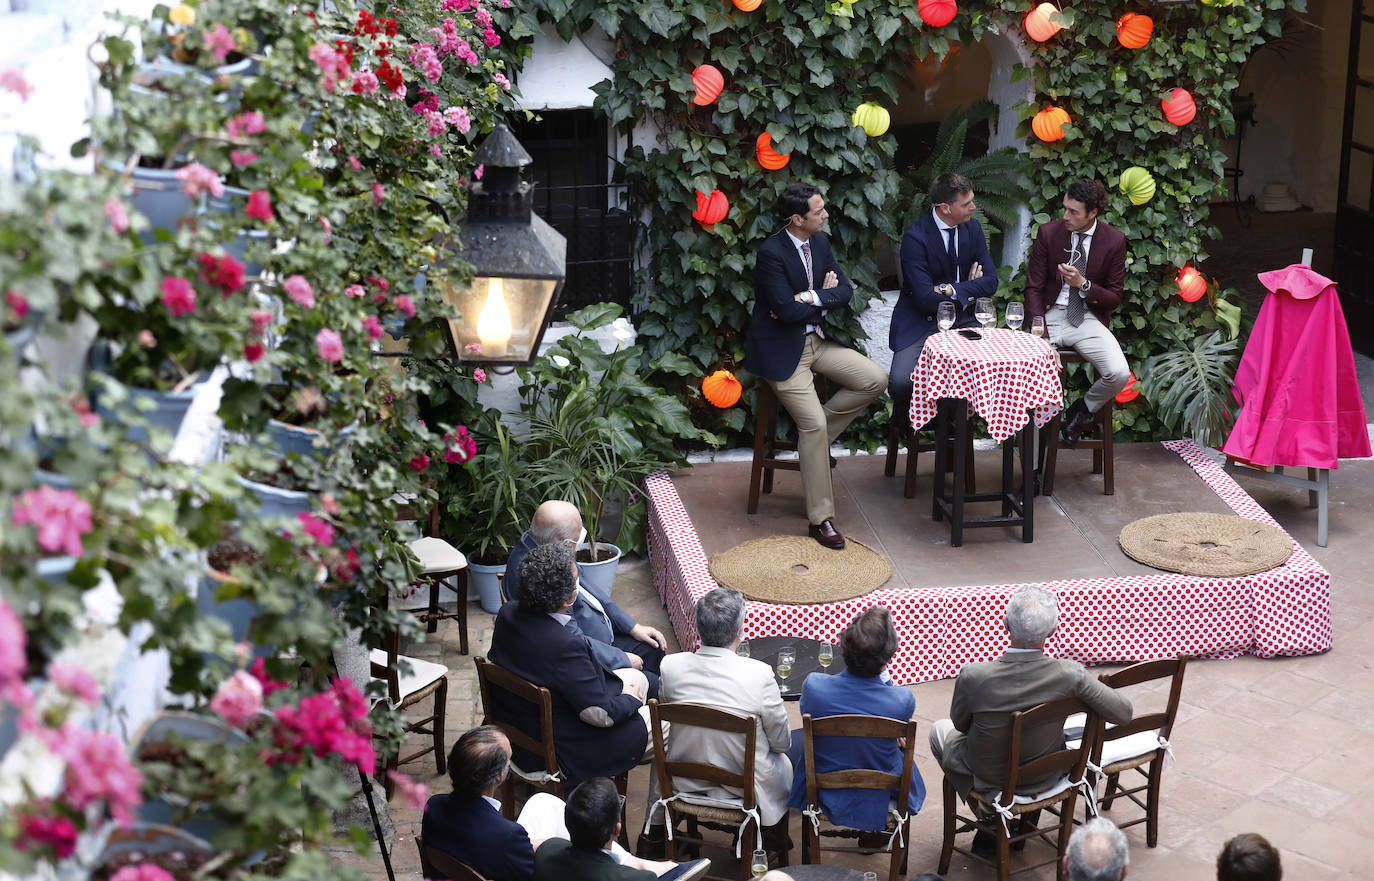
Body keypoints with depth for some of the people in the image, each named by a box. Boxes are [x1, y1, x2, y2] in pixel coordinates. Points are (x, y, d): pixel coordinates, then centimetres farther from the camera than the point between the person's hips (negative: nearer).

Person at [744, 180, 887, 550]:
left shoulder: (820, 242, 4)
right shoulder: (771, 252, -20)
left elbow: (845, 291, 3)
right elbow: (788, 311, -25)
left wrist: (811, 297, -15)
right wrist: (825, 297, -8)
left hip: (816, 341, 8)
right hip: (782, 350, -8)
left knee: (875, 379, -7)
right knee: (813, 424, -16)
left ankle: (813, 436, 7)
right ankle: (821, 518, -7)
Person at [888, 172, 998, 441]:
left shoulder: (973, 227, 2)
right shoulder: (915, 237, -16)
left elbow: (990, 282, 0)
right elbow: (926, 298, -21)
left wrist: (952, 289, -14)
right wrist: (967, 290, -9)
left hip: (962, 318, 5)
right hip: (920, 323, -5)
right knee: (900, 383, -27)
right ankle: (904, 419, 11)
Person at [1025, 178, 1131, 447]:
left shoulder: (1114, 241, -1)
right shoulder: (1049, 233, -1)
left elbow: (1114, 299, 3)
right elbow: (1033, 288, 3)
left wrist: (1083, 284, -16)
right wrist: (1040, 333, -11)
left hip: (1089, 319, 0)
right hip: (1051, 316, 0)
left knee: (1119, 374, -25)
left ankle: (1083, 409, 10)